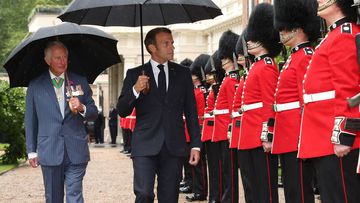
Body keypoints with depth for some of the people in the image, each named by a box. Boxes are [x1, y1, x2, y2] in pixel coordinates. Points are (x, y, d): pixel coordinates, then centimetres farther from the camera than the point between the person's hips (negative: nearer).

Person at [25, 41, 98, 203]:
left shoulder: (80, 82, 8)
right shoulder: (35, 85, 6)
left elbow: (94, 114, 11)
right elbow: (30, 120, 9)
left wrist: (82, 108, -11)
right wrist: (31, 150, 6)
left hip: (76, 152, 0)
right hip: (49, 151, 0)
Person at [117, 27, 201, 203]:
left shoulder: (183, 73, 9)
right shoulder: (135, 74, 4)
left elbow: (191, 112, 10)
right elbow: (122, 111, 2)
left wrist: (195, 145, 4)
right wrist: (135, 90, -17)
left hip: (174, 146, 2)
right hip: (146, 145, -2)